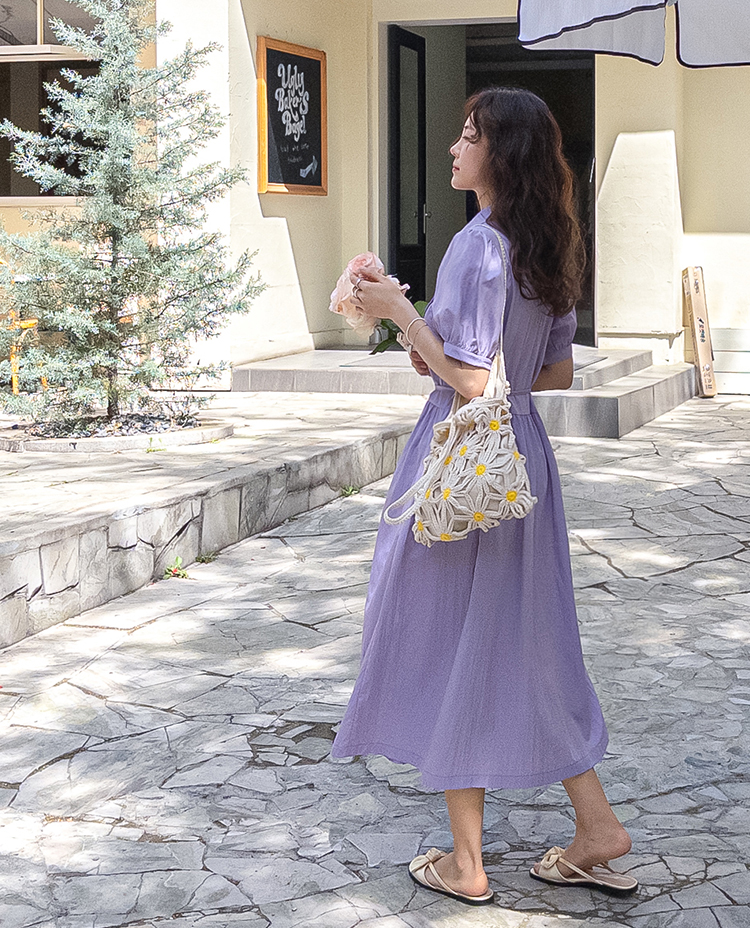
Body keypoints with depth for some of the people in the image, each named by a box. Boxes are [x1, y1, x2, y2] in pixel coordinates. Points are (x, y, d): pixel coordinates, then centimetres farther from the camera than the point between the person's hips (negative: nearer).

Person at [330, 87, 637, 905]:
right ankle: (595, 829, 21)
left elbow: (467, 379, -22)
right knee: (525, 639, 16)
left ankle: (464, 861, 13)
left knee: (450, 643, 3)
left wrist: (400, 311, -13)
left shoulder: (479, 245, -18)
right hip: (523, 455, 9)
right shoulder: (545, 247, 9)